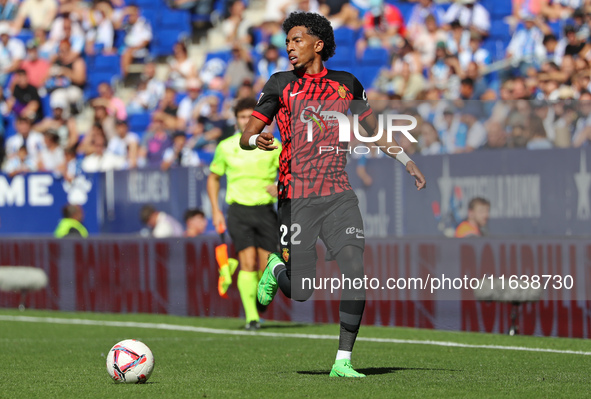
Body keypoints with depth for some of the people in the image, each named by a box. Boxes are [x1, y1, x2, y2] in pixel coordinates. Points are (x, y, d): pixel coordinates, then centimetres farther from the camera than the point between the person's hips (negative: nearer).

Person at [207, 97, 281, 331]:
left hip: (265, 209, 1)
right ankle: (251, 317, -17)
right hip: (239, 209, -1)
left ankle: (260, 296, 33)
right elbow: (213, 178, 17)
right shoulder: (225, 147, 5)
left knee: (265, 266, 0)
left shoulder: (272, 145, 3)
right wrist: (215, 210, 8)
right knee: (248, 262, -15)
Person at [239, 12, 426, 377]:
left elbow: (373, 128, 24)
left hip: (339, 193, 2)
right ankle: (276, 268, 32)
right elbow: (246, 137, 3)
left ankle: (343, 361, -6)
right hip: (297, 196, -2)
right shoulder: (282, 85, 4)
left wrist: (406, 161, 17)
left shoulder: (346, 84, 10)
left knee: (355, 270, -15)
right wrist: (257, 141, -21)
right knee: (300, 292, -5)